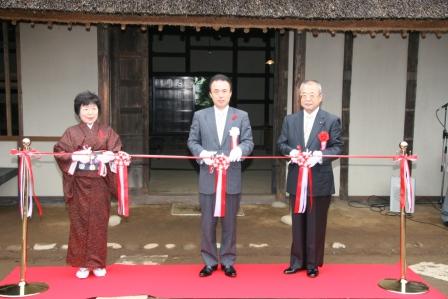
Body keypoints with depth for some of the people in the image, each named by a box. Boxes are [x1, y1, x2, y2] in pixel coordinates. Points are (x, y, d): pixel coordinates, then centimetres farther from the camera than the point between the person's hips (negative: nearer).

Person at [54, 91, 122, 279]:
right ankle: (82, 264, 15)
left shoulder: (107, 132, 7)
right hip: (79, 184, 0)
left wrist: (110, 156, -22)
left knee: (99, 222, 4)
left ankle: (98, 263, 16)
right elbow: (59, 152, -2)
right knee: (80, 222, 3)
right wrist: (75, 156, -19)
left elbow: (116, 152, 0)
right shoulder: (71, 132, 5)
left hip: (100, 183, 1)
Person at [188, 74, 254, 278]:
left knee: (229, 222, 9)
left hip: (232, 178, 0)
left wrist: (239, 150, -22)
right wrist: (203, 153, -14)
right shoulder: (200, 116, 6)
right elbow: (192, 141, 6)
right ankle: (209, 262, 21)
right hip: (208, 178, 0)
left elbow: (248, 141, 0)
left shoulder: (241, 116, 6)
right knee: (207, 222, 6)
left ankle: (228, 261, 22)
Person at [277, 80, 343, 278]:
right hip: (296, 180, 3)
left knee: (316, 224, 7)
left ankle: (313, 264, 20)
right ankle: (297, 261, 24)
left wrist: (320, 155, -22)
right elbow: (281, 144, 7)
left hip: (320, 181, -3)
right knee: (298, 222, 12)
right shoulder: (290, 120, 8)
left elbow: (337, 147, -5)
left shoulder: (332, 120, -2)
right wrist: (291, 152, -14)